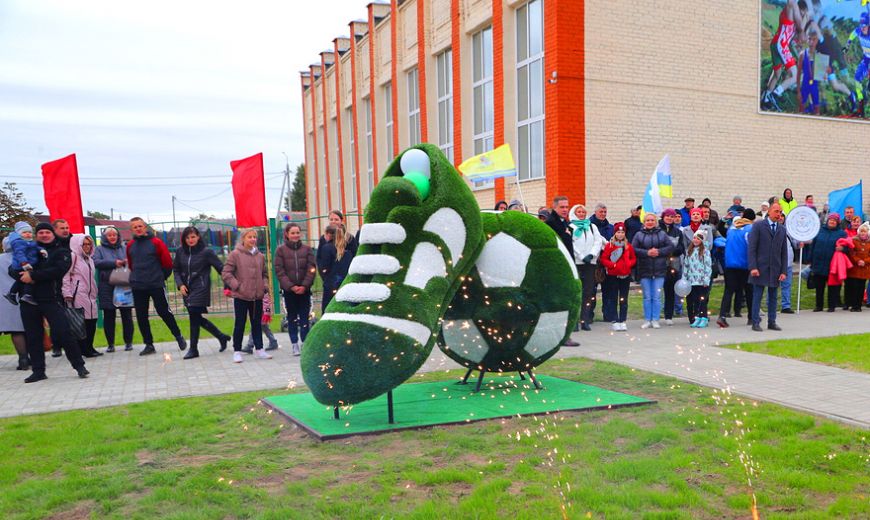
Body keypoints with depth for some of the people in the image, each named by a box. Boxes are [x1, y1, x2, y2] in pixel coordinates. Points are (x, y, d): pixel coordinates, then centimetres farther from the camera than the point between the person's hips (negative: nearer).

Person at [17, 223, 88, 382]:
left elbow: (58, 270, -12)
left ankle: (79, 365, 1)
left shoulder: (62, 252, 5)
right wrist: (24, 274, -7)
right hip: (29, 299, 4)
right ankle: (38, 370, 16)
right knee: (32, 337, 7)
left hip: (51, 299, -4)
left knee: (63, 333, -9)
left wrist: (33, 275, -16)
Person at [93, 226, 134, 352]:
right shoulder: (100, 249, 9)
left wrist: (127, 262, -14)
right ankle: (110, 344, 13)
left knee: (126, 315, 1)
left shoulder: (124, 248, 14)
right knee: (108, 317, 3)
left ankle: (128, 342, 12)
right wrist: (114, 263, -15)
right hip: (107, 288, -1)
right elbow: (96, 262, -7)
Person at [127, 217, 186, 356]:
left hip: (156, 285, -4)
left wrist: (162, 276, 5)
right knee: (141, 316, 5)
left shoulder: (156, 242, -7)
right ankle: (149, 344, 15)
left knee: (164, 312, -1)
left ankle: (178, 336, 17)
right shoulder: (130, 245, 7)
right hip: (137, 287, 4)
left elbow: (167, 262, -4)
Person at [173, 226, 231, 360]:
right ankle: (221, 337, 28)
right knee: (197, 318, 11)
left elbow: (220, 268, -9)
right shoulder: (180, 252, 5)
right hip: (187, 289, 6)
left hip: (200, 289, -6)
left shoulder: (206, 252, -8)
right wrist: (180, 284, -4)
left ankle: (193, 349, 8)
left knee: (194, 317, -6)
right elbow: (176, 270, 11)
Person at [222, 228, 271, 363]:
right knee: (240, 324, 4)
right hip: (240, 296, -4)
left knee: (257, 323, 11)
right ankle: (237, 351, 13)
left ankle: (259, 349, 19)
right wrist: (236, 286, -14)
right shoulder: (235, 254, -6)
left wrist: (265, 286, 3)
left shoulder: (260, 256, 8)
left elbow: (264, 274, 19)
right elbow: (225, 273, -8)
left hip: (257, 296, 4)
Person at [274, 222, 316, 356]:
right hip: (289, 290, -1)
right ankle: (294, 344, 12)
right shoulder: (281, 250, 1)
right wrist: (291, 286, -13)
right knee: (292, 318, 6)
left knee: (304, 317, 3)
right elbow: (279, 271, -4)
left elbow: (311, 269, 0)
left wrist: (305, 285, -12)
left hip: (304, 289, 1)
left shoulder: (307, 249, 4)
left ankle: (305, 343, 11)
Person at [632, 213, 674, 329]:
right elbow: (633, 249, -4)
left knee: (657, 296, 1)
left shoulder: (662, 234, 7)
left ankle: (655, 320, 8)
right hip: (644, 270, 0)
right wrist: (647, 253, -15)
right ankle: (647, 320, 12)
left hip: (659, 270, 0)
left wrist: (659, 251, -13)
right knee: (647, 297, 5)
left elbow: (671, 246, 1)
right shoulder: (639, 235, 4)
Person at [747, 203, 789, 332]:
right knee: (757, 296, -2)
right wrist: (753, 267, -15)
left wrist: (783, 271, 4)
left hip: (775, 269, 4)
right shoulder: (758, 226, -1)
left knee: (773, 297, 9)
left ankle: (772, 322, 16)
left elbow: (784, 252, 11)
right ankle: (756, 322, 4)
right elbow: (751, 248, -6)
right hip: (760, 268, -4)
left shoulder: (782, 229, 12)